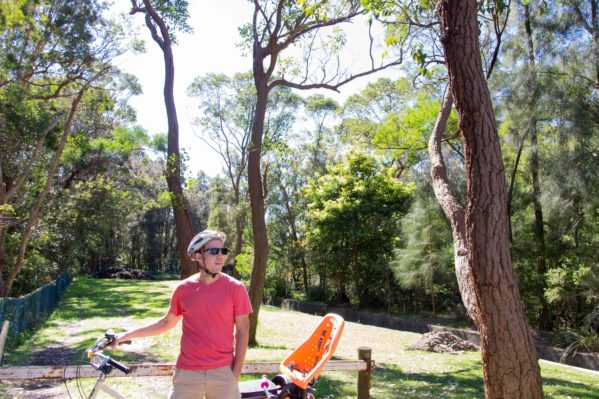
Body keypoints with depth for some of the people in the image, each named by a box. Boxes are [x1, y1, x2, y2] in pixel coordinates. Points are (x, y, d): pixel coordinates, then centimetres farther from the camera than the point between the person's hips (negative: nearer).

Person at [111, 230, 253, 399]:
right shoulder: (183, 289, -1)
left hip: (222, 372, -1)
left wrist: (235, 374, -5)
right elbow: (167, 322, 13)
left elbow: (242, 332, -3)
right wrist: (127, 335, 13)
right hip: (187, 372, 2)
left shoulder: (235, 288, -7)